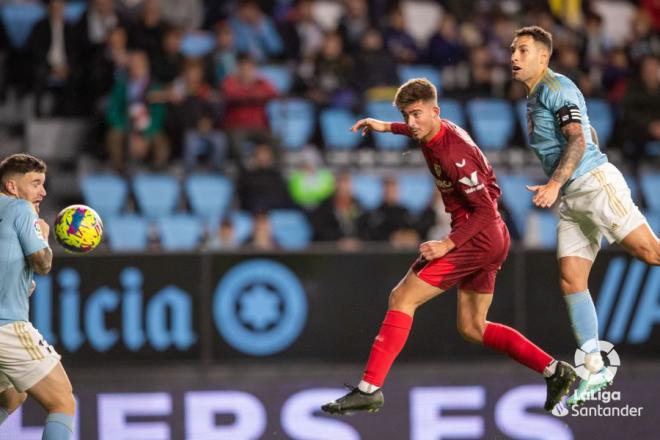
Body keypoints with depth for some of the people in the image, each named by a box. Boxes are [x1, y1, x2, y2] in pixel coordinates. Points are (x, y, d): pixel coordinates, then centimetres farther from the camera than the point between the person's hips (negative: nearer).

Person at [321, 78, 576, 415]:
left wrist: (448, 244, -26)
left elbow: (485, 211, -22)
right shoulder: (439, 130, 5)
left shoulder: (454, 154, -23)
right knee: (472, 328, 15)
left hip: (477, 235, -10)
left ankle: (369, 388, -13)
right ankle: (555, 371, 12)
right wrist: (387, 127, 31)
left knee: (402, 298, -10)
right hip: (489, 240, 10)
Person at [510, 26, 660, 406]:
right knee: (571, 281, -1)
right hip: (571, 197, 9)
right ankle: (596, 371, -3)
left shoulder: (556, 88, -7)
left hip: (595, 182, -9)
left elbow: (579, 139, -19)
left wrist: (555, 184, -28)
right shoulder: (533, 98, 21)